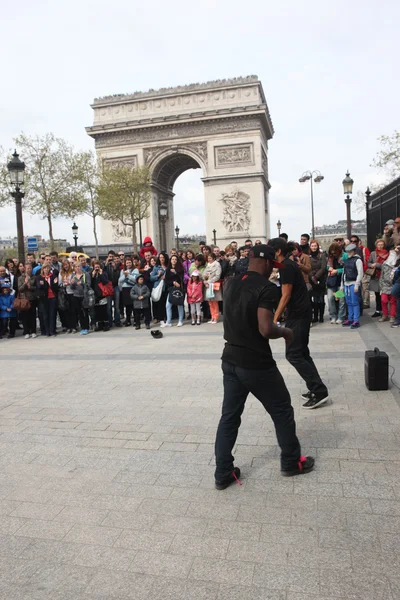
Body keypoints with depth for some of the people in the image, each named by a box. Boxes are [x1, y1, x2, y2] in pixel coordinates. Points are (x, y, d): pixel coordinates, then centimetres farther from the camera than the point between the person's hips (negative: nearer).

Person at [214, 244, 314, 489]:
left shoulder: (232, 284, 7)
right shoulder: (266, 287, -17)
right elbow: (265, 329, -25)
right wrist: (285, 332, -6)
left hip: (231, 360, 7)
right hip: (257, 364, -7)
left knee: (229, 416, 13)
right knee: (282, 411, 15)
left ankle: (223, 473, 19)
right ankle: (292, 462, 31)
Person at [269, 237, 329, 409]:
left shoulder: (286, 267, -15)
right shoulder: (289, 265, 15)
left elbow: (286, 295, -19)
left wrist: (275, 319, -19)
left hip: (297, 315, -10)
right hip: (300, 313, 10)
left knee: (293, 354, -8)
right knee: (302, 352, 14)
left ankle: (320, 391, -6)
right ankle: (316, 388, 19)